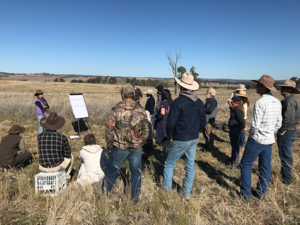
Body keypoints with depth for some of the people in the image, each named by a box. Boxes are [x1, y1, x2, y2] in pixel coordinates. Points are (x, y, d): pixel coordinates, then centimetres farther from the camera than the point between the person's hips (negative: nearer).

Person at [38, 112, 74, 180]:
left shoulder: (39, 136, -8)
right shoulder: (62, 137, -16)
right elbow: (67, 154, -4)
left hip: (43, 168, 4)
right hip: (57, 167, -3)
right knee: (70, 156, 29)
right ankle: (66, 175, 37)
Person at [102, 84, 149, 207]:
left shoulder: (116, 110, -11)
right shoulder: (141, 111, -4)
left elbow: (109, 130, -7)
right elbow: (146, 131, 2)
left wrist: (110, 145, 8)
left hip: (119, 148, -1)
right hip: (136, 148, 2)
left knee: (111, 173, 15)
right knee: (136, 175, 16)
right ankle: (134, 201, 29)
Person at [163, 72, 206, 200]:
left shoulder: (178, 102, -18)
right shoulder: (199, 102, 2)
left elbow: (170, 123, -18)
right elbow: (203, 122, 9)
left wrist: (170, 136, -1)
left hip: (180, 140, -6)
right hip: (194, 139, 6)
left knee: (169, 163, 14)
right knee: (190, 166, 15)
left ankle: (166, 188, 26)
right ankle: (186, 193, 27)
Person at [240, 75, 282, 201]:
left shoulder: (260, 103, -21)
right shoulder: (277, 102, 3)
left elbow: (255, 126, -22)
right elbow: (278, 124, 9)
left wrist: (251, 134, -3)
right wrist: (270, 133, 16)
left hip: (256, 140, -7)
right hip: (269, 140, 8)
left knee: (246, 165, 7)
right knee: (265, 167, 17)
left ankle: (246, 193, 14)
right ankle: (262, 193, 30)